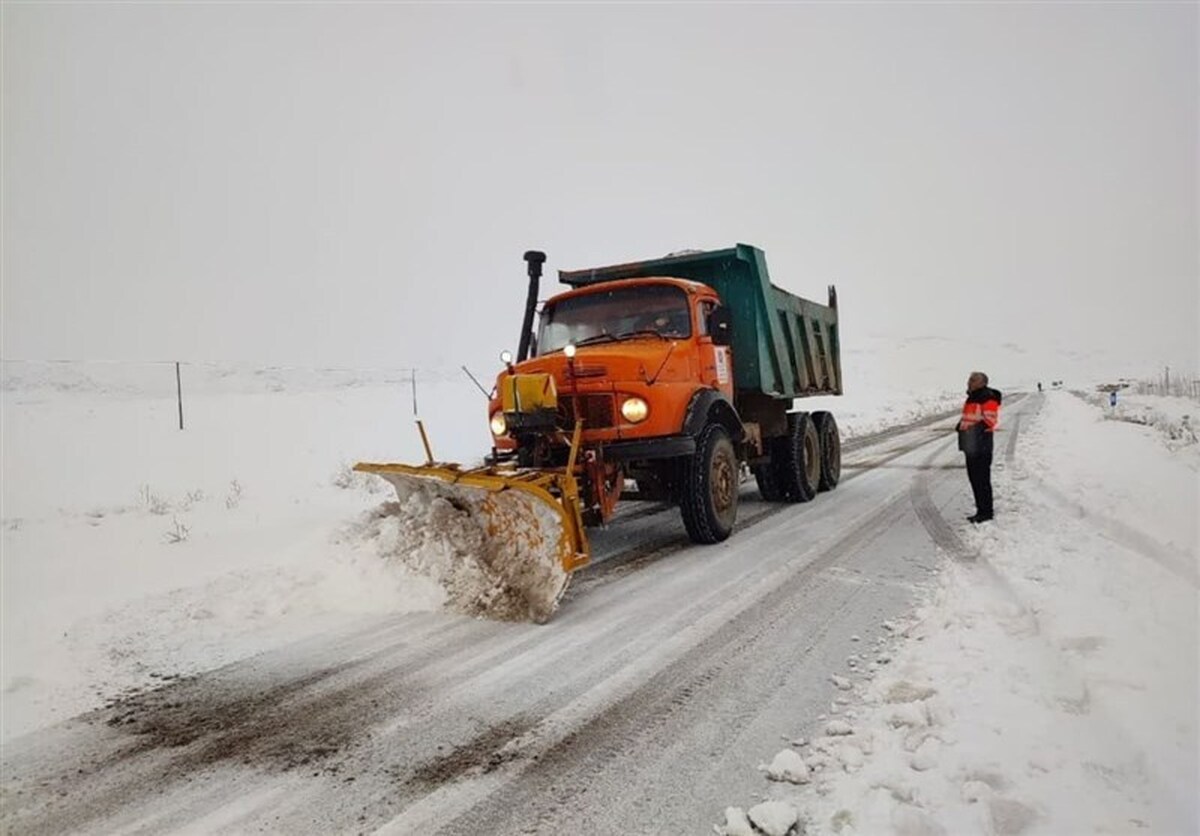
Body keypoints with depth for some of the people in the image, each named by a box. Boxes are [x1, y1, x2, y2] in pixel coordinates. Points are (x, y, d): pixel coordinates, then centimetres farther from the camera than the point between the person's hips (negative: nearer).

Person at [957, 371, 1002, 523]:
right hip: (970, 444, 10)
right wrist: (961, 425, 11)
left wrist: (976, 428, -30)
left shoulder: (988, 399, -12)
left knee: (982, 478, -7)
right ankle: (981, 509, 22)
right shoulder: (971, 398, 18)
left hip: (981, 444, -10)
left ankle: (986, 511, 0)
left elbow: (991, 420, -19)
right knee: (974, 476, 13)